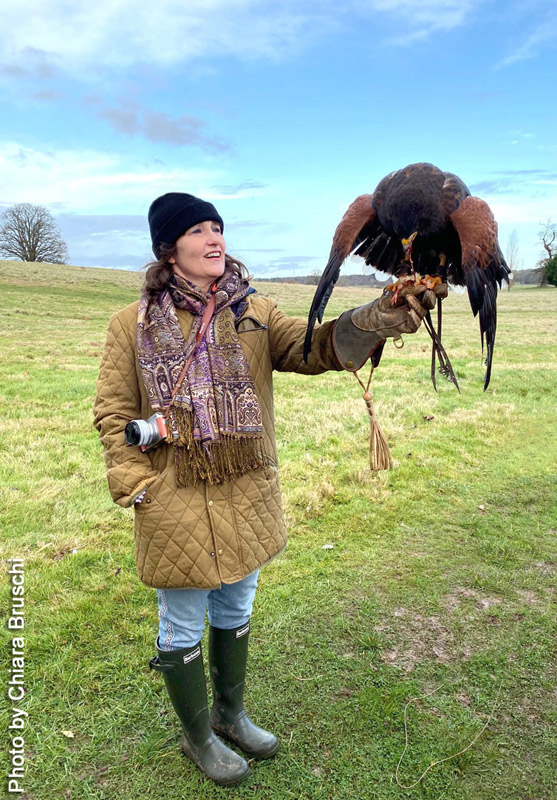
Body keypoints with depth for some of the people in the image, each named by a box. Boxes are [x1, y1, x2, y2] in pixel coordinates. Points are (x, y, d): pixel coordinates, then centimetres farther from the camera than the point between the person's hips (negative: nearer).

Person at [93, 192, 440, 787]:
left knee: (235, 613, 23)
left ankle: (229, 714, 50)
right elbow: (113, 413, -3)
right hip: (176, 506, -3)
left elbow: (315, 348, -16)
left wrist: (387, 315, -31)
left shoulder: (254, 314, -1)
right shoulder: (134, 324, -6)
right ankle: (197, 736, 42)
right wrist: (138, 487, -10)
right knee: (183, 627, 14)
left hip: (247, 497, 3)